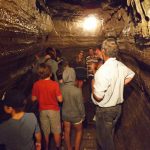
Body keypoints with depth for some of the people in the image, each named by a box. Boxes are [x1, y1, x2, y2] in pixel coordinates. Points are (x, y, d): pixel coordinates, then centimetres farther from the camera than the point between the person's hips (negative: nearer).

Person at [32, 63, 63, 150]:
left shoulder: (36, 84, -13)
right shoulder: (55, 84, -21)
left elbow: (33, 99, -4)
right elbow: (60, 99, -18)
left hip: (42, 110, 3)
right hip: (54, 110, -3)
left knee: (45, 131, 21)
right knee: (56, 131, 16)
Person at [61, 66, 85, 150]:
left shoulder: (61, 89, -19)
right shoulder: (77, 90, -30)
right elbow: (80, 105, -19)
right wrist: (83, 115, -2)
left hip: (65, 114, 4)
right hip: (76, 115, -3)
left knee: (67, 132, 22)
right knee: (79, 131, 23)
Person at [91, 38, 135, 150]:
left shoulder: (103, 70, -29)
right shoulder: (121, 66, -5)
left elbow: (98, 97, -27)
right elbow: (131, 75, 18)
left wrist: (93, 85, -9)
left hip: (105, 110, -7)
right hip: (118, 107, 7)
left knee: (104, 139, 13)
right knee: (109, 135, 27)